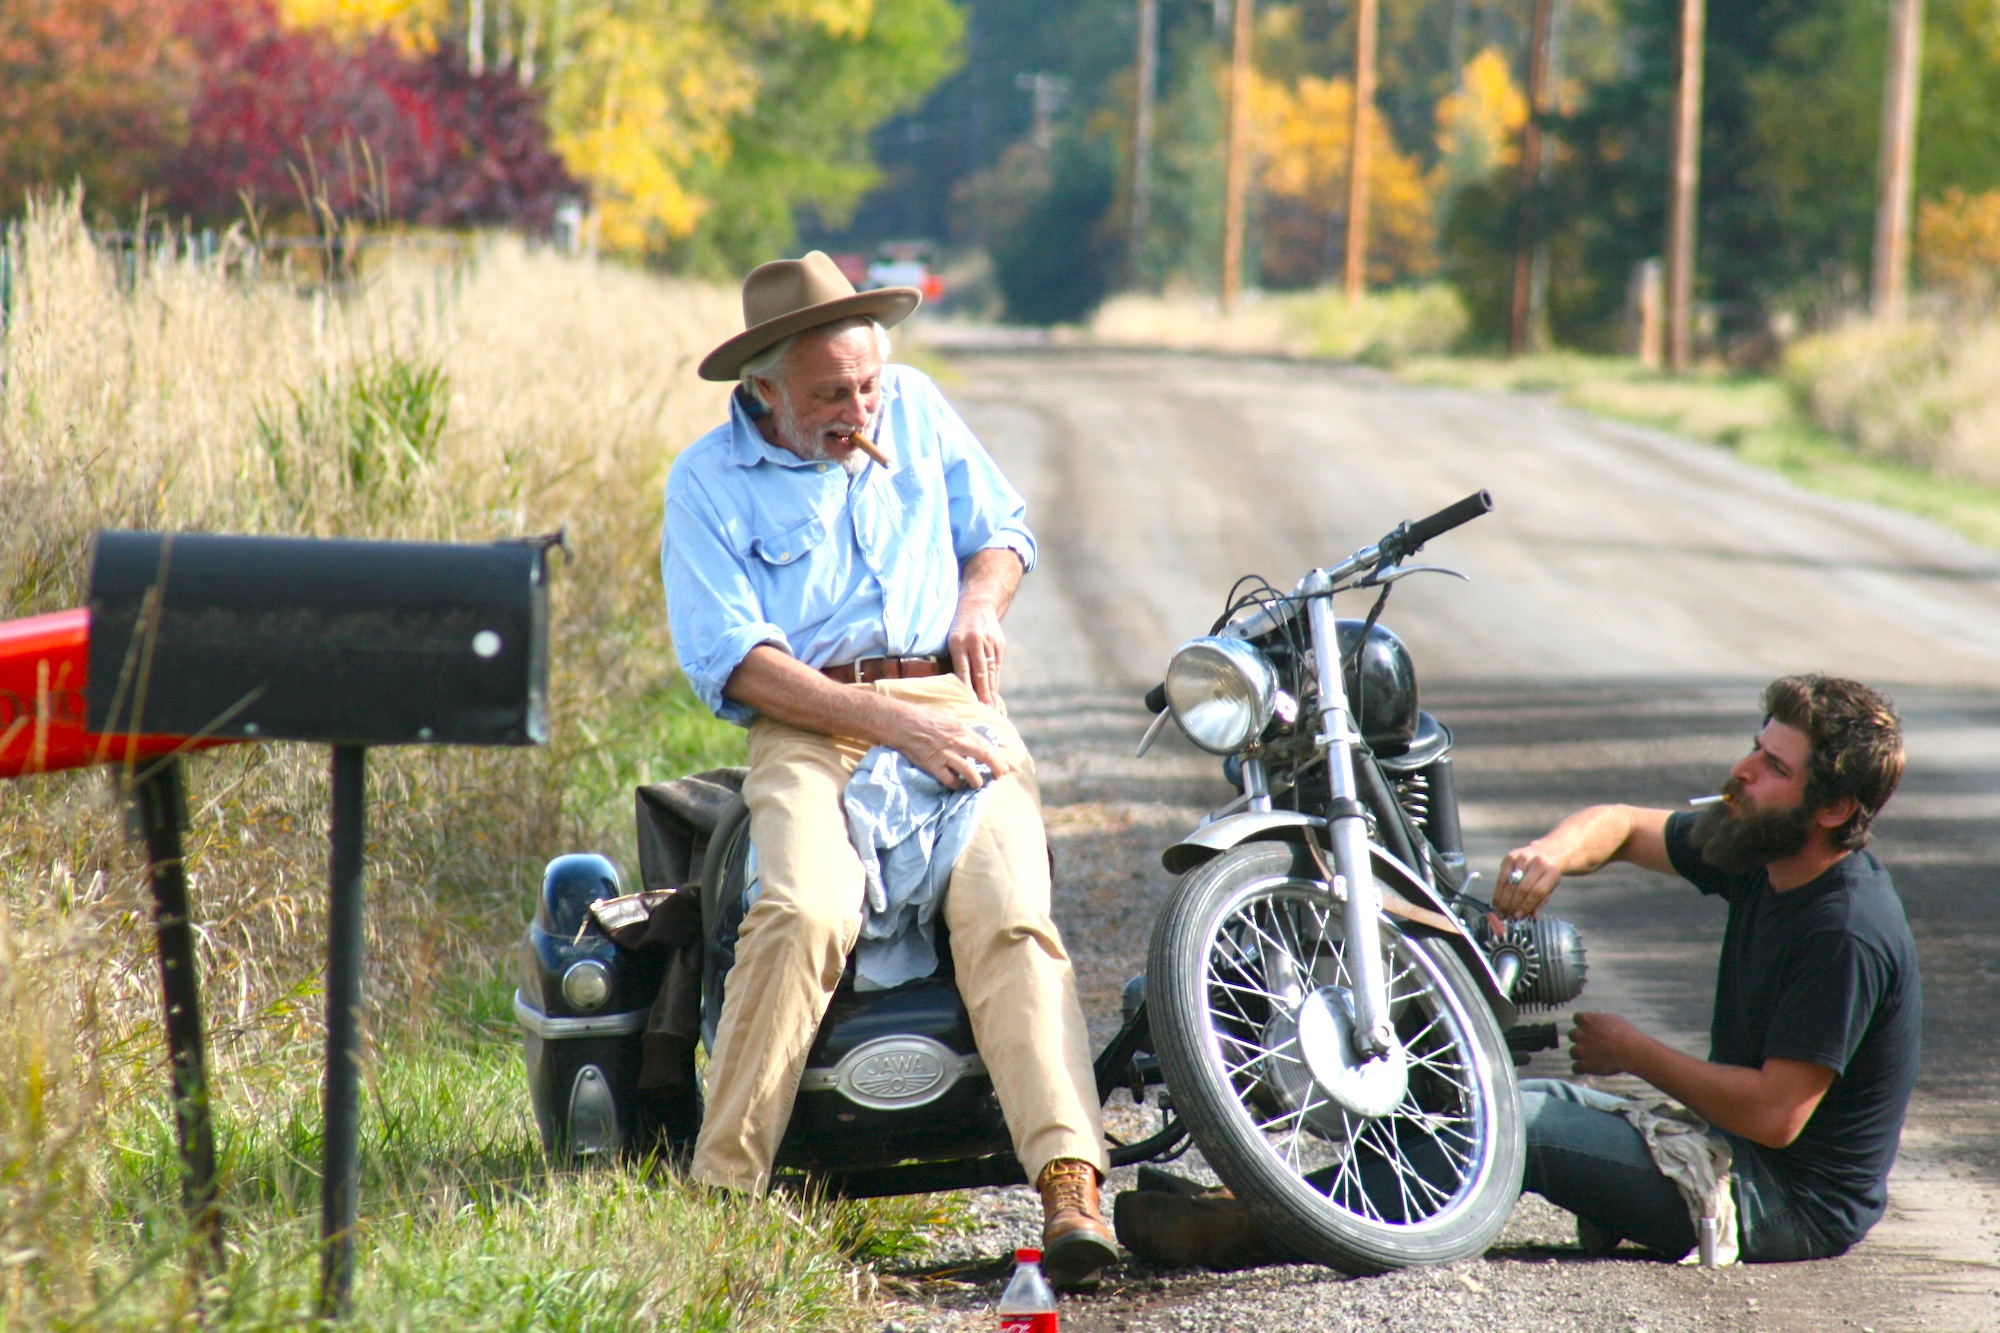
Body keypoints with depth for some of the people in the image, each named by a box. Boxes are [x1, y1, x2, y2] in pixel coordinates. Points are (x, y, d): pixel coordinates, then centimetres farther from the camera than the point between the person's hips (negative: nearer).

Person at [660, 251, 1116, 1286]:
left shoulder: (915, 408, 15)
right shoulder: (707, 482, 3)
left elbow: (1001, 528, 27)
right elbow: (736, 661, -7)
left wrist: (981, 602, 2)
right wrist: (895, 723, -16)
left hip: (952, 702, 3)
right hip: (806, 727, -2)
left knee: (1007, 916, -24)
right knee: (805, 913, -31)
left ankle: (1072, 1188, -36)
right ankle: (718, 1191, -28)